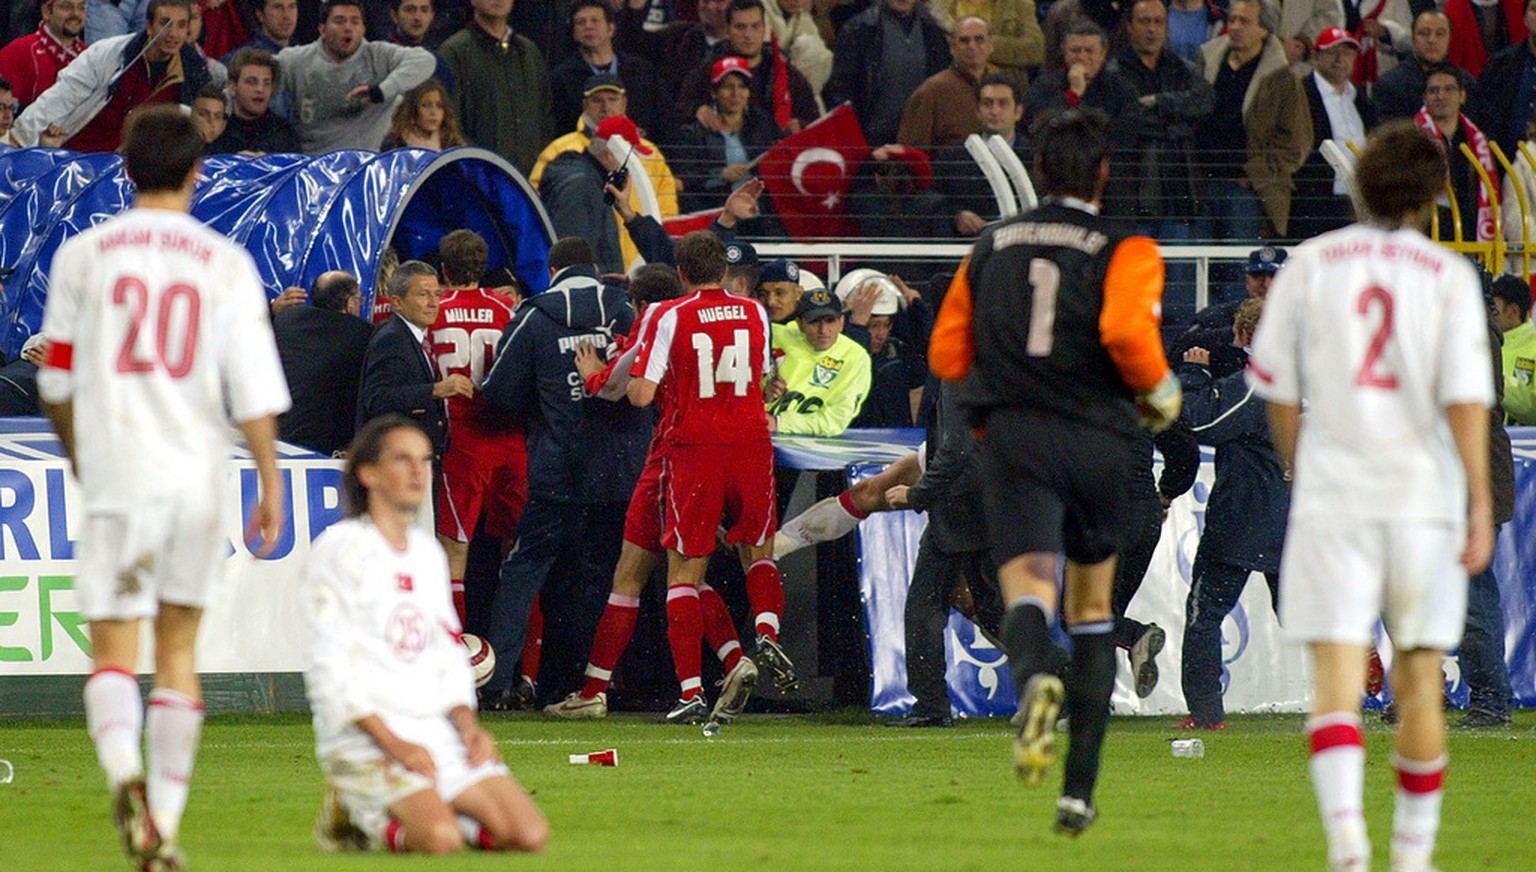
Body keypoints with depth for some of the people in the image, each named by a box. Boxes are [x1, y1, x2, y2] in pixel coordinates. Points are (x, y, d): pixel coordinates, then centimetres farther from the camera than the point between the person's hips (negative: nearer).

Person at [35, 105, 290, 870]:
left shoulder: (82, 255, 1)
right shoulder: (227, 263, 1)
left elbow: (57, 381, 8)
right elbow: (254, 389, -4)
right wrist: (270, 488, 1)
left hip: (116, 475, -1)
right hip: (200, 476, 1)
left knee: (112, 649, 0)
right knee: (179, 649, 13)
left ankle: (124, 772, -29)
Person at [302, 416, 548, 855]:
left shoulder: (428, 552, 18)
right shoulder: (339, 549, -5)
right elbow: (329, 668, -11)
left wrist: (468, 726, 1)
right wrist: (393, 744, -18)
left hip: (438, 733, 7)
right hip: (363, 742, -7)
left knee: (530, 835, -11)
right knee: (441, 839, -30)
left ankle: (423, 808, 11)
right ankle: (355, 816, 0)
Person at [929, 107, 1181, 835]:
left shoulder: (991, 247, 13)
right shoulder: (1125, 250, 0)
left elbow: (946, 354, 13)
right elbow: (1127, 330, -19)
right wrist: (1160, 393, 0)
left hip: (1014, 441, 1)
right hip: (1097, 440, -1)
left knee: (1028, 590, -14)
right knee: (1092, 611, 15)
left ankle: (1034, 679, -52)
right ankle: (1079, 788, 12)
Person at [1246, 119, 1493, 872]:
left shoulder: (1310, 264, 5)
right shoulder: (1449, 276, 0)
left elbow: (1277, 387, 7)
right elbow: (1465, 395, -8)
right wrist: (1480, 506, -9)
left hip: (1332, 494, 0)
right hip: (1423, 498, 0)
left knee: (1335, 677, -7)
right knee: (1419, 682, 13)